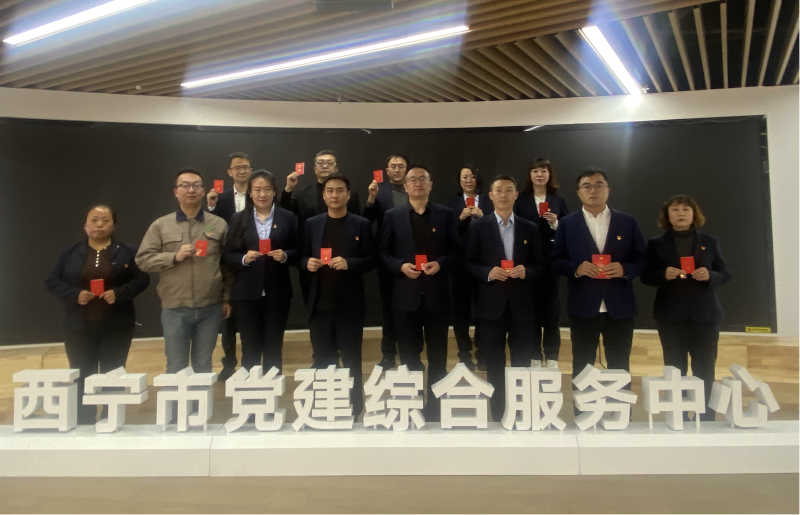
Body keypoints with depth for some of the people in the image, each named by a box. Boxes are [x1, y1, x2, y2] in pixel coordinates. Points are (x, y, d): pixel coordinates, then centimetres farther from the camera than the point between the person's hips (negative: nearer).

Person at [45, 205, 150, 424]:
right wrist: (74, 294, -14)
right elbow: (52, 281, 4)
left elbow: (142, 279, -2)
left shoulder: (126, 252, 2)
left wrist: (120, 292, -18)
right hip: (79, 326, 1)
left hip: (116, 326, -1)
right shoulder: (69, 252, 7)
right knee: (82, 379, 5)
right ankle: (84, 426, 19)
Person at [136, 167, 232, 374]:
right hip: (175, 309, 0)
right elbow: (143, 259, 0)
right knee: (176, 369, 10)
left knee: (204, 367, 14)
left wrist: (227, 298, 4)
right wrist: (175, 257, -14)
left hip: (210, 307, 0)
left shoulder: (219, 224, 4)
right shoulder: (160, 225, 3)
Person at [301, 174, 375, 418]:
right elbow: (303, 256, 10)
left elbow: (371, 260, -3)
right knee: (322, 361, 12)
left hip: (349, 304, -2)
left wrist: (349, 263, -20)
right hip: (319, 304, 3)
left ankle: (353, 411, 23)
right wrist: (308, 263, -12)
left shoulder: (361, 224, -1)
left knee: (351, 360, 9)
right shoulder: (312, 224, 7)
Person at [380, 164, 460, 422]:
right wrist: (401, 266, -13)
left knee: (438, 356, 8)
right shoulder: (392, 215, 4)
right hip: (406, 294, 0)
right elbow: (384, 253, 4)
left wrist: (440, 263, -15)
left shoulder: (446, 215, 4)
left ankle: (436, 409, 22)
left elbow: (456, 251, 3)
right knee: (408, 356, 9)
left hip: (436, 294, 0)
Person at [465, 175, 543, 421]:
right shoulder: (478, 227, 2)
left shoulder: (530, 228, 8)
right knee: (494, 365, 9)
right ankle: (496, 416, 22)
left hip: (521, 304, 1)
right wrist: (487, 272, -17)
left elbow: (540, 264, 8)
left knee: (522, 364, 8)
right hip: (491, 304, -1)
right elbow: (469, 263, 1)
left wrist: (526, 271, -13)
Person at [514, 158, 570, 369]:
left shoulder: (559, 200, 8)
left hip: (552, 262, 1)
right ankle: (534, 357, 15)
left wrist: (555, 224, -13)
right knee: (531, 308, 3)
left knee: (551, 308, 5)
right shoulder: (521, 200, 3)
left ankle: (552, 358, 16)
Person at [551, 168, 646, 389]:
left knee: (620, 368, 10)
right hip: (582, 306, 0)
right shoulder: (567, 223, 4)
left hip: (620, 306, 1)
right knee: (582, 367, 10)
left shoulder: (627, 222, 6)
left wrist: (625, 269, -14)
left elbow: (642, 258, 6)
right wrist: (576, 268, -16)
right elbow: (556, 260, 3)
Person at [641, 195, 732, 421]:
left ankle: (706, 420, 12)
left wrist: (710, 275, -14)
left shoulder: (710, 242, 9)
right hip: (671, 315, -1)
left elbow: (725, 274, 7)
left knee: (705, 370, 2)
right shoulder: (656, 243, 6)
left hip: (705, 314, 1)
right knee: (674, 371, 4)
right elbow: (646, 276, 3)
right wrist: (664, 274, -17)